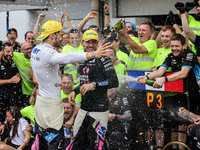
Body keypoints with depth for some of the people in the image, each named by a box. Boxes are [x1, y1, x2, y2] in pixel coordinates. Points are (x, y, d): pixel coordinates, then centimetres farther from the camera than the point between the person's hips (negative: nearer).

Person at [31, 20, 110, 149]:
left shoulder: (37, 49, 7)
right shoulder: (47, 53, -23)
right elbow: (66, 58, -42)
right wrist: (93, 54, -51)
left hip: (41, 99, 10)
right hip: (51, 103, -10)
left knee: (40, 136, 16)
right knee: (56, 139, -4)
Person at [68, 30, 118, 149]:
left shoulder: (103, 59, -9)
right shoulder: (82, 60, 16)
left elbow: (115, 82, -18)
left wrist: (94, 85, -27)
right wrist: (75, 91, 13)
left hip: (99, 109, -7)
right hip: (83, 109, 7)